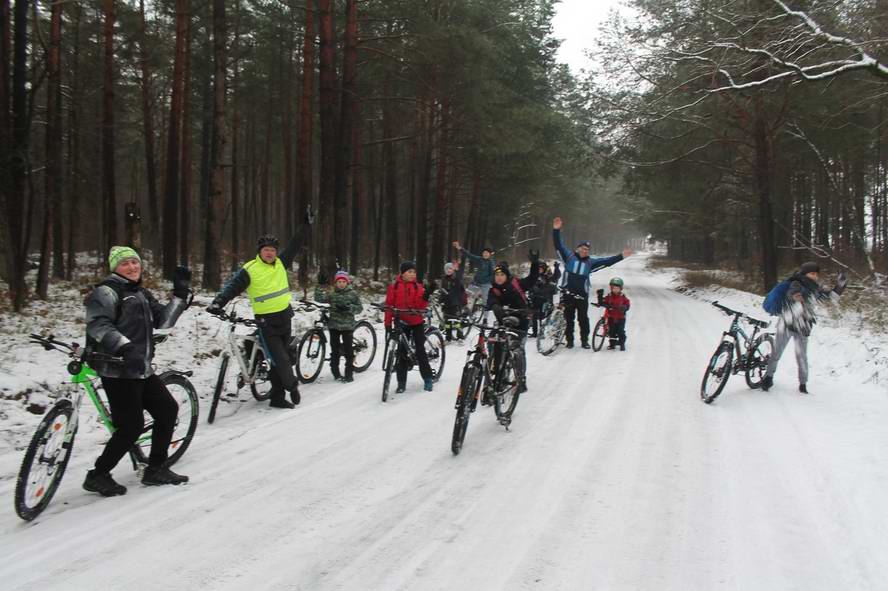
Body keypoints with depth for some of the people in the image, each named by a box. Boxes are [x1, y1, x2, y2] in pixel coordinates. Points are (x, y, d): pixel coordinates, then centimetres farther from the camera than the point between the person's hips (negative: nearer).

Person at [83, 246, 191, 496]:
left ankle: (156, 468, 21)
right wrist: (126, 348, -36)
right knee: (132, 425, -9)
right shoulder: (106, 292, -8)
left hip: (142, 369, 9)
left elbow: (163, 320, 12)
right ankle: (98, 475, 7)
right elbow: (98, 325, -23)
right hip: (117, 370, -9)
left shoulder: (142, 294, 19)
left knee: (168, 409, 9)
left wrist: (180, 294, 3)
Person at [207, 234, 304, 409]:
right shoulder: (249, 270, -11)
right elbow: (232, 287, -16)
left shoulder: (280, 263, 5)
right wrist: (217, 303, -32)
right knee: (280, 360, -10)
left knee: (281, 359, 11)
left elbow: (294, 246, 13)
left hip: (285, 318, 6)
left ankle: (277, 397, 20)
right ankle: (292, 385, 16)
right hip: (267, 323, -6)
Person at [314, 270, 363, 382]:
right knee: (335, 349, 8)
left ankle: (349, 373, 8)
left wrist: (348, 307, -18)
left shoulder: (353, 293, 1)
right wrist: (321, 285, -16)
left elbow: (359, 308, -2)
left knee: (348, 350, 0)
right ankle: (335, 372, 19)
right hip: (334, 325, 2)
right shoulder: (332, 294, 5)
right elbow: (319, 298, -7)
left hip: (347, 326, -2)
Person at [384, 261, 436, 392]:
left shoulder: (418, 286, 1)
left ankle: (428, 379, 10)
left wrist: (426, 295, -23)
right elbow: (389, 306, 1)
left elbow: (422, 306, -6)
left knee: (420, 350, -2)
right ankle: (401, 382, 9)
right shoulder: (394, 287, -1)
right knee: (401, 352, 3)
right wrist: (388, 323, -4)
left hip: (417, 322, 0)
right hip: (401, 323, 0)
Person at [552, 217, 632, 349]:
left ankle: (584, 340, 16)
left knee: (583, 319, 5)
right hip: (568, 294, -1)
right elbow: (559, 245, -3)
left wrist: (621, 256, 1)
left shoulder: (590, 262, 9)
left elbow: (607, 261, 8)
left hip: (582, 295, 2)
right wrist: (556, 230, -15)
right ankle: (569, 340, 15)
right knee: (568, 319, 5)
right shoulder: (569, 257, 4)